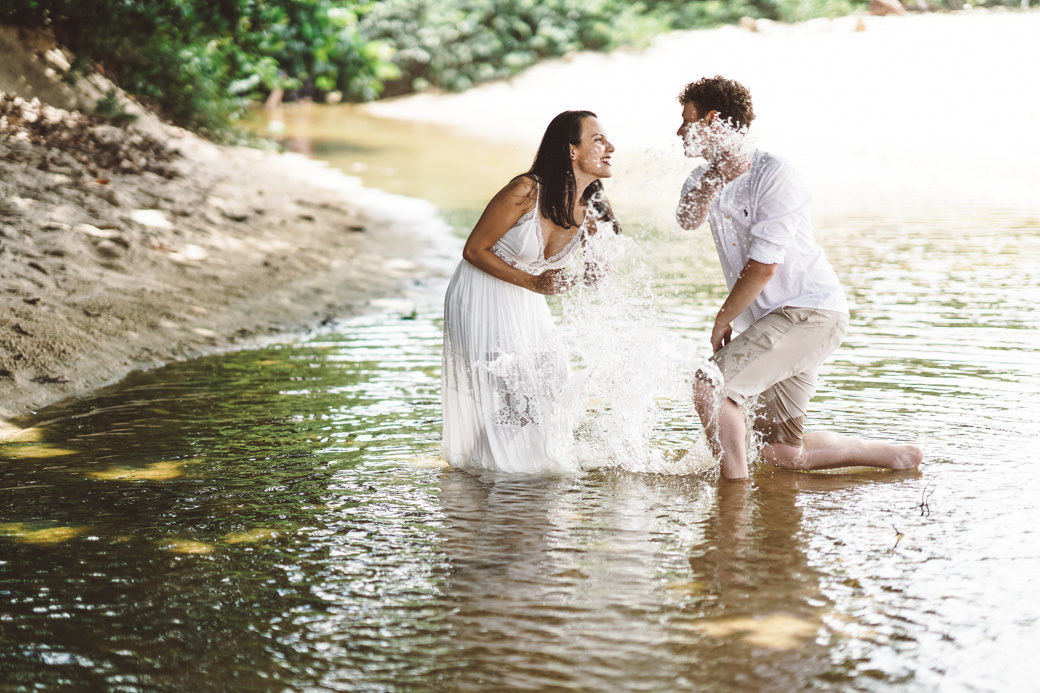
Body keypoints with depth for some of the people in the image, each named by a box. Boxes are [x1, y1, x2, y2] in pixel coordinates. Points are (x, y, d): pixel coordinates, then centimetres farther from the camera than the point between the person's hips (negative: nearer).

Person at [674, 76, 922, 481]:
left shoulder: (774, 175, -14)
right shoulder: (705, 177, 10)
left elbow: (764, 266, -18)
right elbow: (687, 220, -11)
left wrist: (722, 320, -9)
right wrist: (717, 171, -20)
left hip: (812, 311, -9)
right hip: (773, 322, 9)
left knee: (709, 386, -24)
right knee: (782, 454, 11)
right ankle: (903, 457, 24)